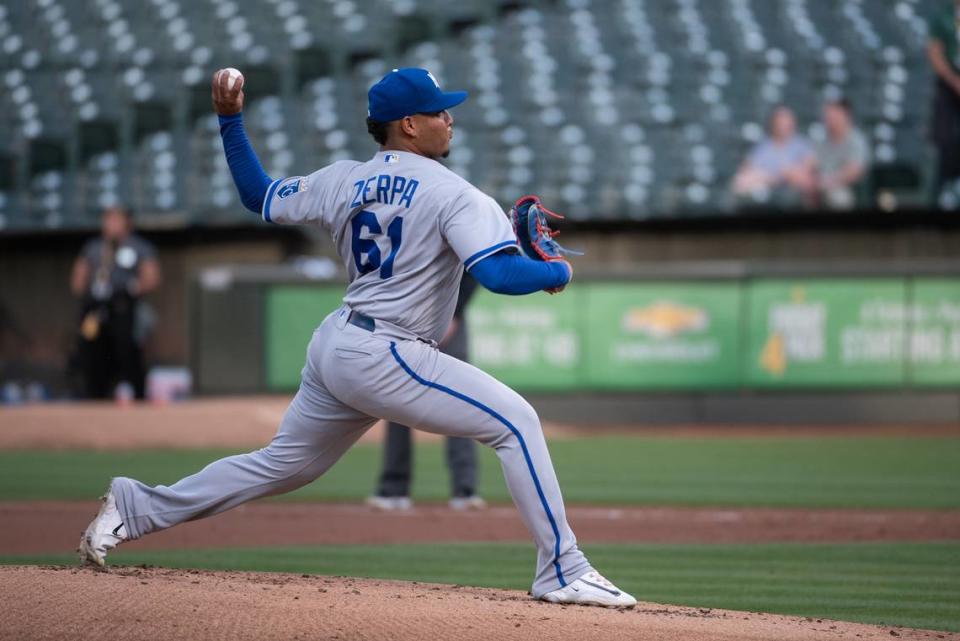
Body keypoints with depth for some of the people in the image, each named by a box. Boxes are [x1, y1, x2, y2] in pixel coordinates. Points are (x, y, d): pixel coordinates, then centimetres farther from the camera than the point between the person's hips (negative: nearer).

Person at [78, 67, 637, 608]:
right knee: (515, 421, -7)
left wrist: (230, 120, 25)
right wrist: (559, 272, -4)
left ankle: (136, 508, 24)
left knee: (284, 464, 22)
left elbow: (258, 196, 20)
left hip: (333, 348, 8)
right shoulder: (452, 193, -11)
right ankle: (563, 573, -11)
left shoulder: (343, 182, 10)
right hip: (385, 359, -8)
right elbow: (500, 274, -23)